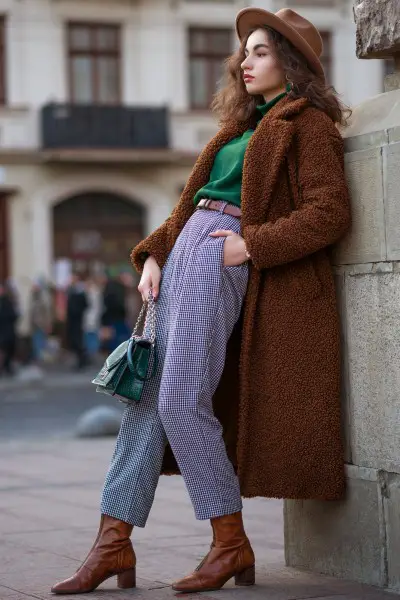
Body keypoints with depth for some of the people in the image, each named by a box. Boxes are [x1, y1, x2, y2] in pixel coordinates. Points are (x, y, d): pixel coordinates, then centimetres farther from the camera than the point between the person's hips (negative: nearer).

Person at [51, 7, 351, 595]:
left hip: (220, 259, -8)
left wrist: (252, 244, -16)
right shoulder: (245, 124, 25)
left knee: (182, 400, -14)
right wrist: (154, 254, 12)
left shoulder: (309, 123, 1)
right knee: (147, 395, 2)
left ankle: (232, 545, -3)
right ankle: (115, 542, 3)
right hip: (183, 251, 8)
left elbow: (331, 212, -11)